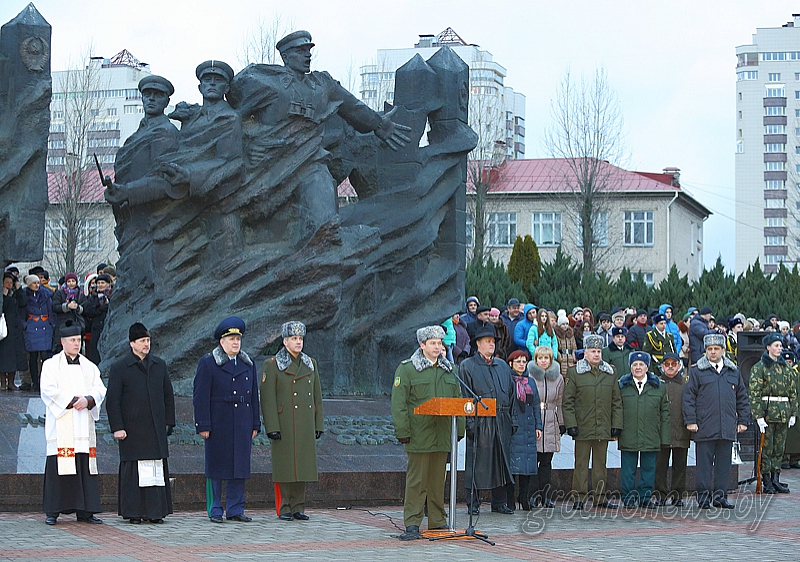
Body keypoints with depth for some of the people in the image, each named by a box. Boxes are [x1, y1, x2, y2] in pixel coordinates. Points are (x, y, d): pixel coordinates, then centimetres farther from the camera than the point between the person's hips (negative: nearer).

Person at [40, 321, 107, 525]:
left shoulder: (90, 367, 16)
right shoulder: (51, 365, 5)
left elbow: (100, 390, 6)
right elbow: (49, 390, -8)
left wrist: (87, 400, -14)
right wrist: (71, 401, -16)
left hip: (84, 426, 4)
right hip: (60, 425, -4)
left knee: (85, 467, 1)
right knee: (58, 467, -7)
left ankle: (84, 511, 3)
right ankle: (53, 511, -2)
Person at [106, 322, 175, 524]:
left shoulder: (159, 365, 11)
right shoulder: (120, 368, -1)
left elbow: (168, 395, 16)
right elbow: (112, 400, -2)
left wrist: (168, 422, 11)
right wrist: (117, 427, -8)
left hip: (156, 429, 3)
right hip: (132, 429, -3)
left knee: (157, 470, 1)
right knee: (133, 470, -1)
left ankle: (155, 511, 5)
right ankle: (133, 512, 6)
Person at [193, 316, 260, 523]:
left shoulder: (248, 364, 14)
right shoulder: (208, 363, -2)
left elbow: (253, 396, 17)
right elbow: (201, 397, -6)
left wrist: (255, 425, 12)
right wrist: (203, 426, -11)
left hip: (242, 425, 5)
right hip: (218, 425, -5)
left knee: (239, 466, 5)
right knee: (216, 467, -1)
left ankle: (235, 509, 11)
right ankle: (215, 511, 5)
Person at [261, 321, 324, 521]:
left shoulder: (310, 364, 12)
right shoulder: (272, 365, -3)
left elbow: (317, 397, 15)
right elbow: (268, 399, -8)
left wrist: (319, 425, 10)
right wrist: (272, 428, -14)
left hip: (305, 427, 5)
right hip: (284, 426, -5)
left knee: (302, 465, 5)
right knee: (285, 465, -3)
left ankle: (298, 507, 11)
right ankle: (285, 508, 2)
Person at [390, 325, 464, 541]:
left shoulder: (450, 369, 14)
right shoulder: (407, 369, -1)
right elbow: (399, 403, -6)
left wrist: (459, 428, 10)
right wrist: (402, 431, -13)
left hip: (442, 435, 5)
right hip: (418, 435, -5)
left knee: (438, 481, 10)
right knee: (416, 480, -5)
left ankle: (438, 522, 18)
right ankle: (412, 525, -2)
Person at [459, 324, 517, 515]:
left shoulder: (503, 366, 17)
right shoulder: (468, 366, 0)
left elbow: (511, 394, 18)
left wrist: (512, 419, 10)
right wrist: (469, 421, -13)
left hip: (501, 421, 5)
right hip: (479, 421, -5)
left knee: (500, 461, 8)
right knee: (476, 462, -3)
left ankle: (500, 502, 16)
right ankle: (473, 503, 4)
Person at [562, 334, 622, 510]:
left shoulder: (610, 373, 12)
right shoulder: (574, 373, 1)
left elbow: (616, 401, 13)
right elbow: (568, 401, -2)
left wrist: (616, 425, 6)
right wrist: (571, 424, -9)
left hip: (603, 429, 3)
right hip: (583, 428, -3)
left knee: (601, 463, 9)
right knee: (581, 463, -1)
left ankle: (600, 497, 15)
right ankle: (580, 498, 4)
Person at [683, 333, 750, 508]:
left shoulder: (733, 372, 13)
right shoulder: (696, 371, 1)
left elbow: (742, 398, 18)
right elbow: (688, 397, -1)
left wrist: (743, 420, 12)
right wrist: (690, 421, -7)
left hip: (727, 427, 3)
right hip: (704, 427, -3)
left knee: (724, 463, 7)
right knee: (704, 462, -1)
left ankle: (720, 496, 13)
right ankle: (704, 496, 4)